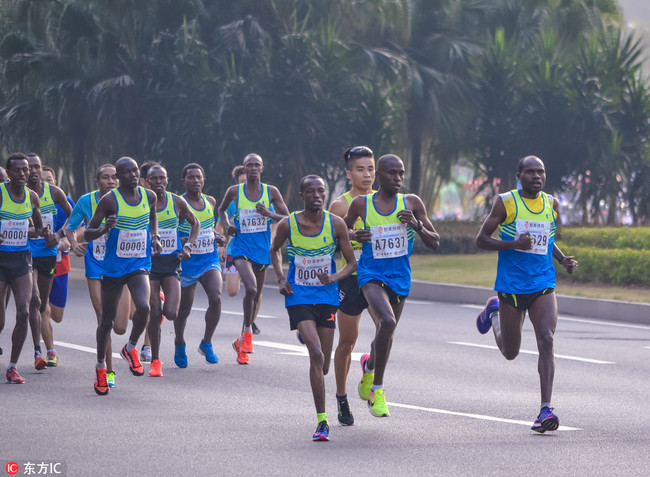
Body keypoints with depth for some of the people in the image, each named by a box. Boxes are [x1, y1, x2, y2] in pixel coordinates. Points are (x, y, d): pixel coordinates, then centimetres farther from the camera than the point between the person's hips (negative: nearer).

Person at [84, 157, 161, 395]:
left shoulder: (149, 196, 2)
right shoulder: (110, 200, -11)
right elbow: (88, 233, -8)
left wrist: (154, 236, 11)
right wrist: (105, 229, -28)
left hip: (140, 265, 2)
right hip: (113, 266, -2)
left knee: (143, 306, -23)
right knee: (108, 318, 7)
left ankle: (131, 348, 4)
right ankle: (100, 365, 28)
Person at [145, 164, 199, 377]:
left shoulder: (177, 202, 0)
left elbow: (195, 223, 15)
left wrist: (189, 246, 2)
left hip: (172, 262, 1)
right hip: (149, 261, -1)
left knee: (171, 313, -12)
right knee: (154, 315, -5)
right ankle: (155, 361, 11)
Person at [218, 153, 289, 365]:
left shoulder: (271, 192, 0)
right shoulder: (235, 191, -1)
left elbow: (287, 218, 2)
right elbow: (221, 210, 19)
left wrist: (270, 214, -16)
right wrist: (227, 225, 0)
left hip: (262, 250, 3)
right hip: (241, 248, -3)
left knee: (257, 294, 12)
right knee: (251, 288, -25)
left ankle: (242, 342, 30)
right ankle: (247, 332, -7)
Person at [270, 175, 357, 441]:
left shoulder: (336, 224, -6)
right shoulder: (288, 225, -7)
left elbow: (351, 262, 2)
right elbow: (274, 250, 15)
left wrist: (333, 278, -17)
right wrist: (281, 279, 0)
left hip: (327, 297, 2)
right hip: (298, 297, -2)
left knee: (323, 366, 7)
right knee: (316, 354, -21)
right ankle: (321, 421, -17)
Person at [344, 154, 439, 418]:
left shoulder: (412, 203, -1)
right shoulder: (361, 204, -3)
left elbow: (435, 243, 2)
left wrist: (416, 225, -17)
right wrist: (355, 238, -9)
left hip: (400, 277, 3)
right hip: (371, 274, -3)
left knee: (386, 333, 16)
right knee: (388, 321, -29)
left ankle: (369, 366, 53)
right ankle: (377, 389, -17)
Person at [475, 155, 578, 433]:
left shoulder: (551, 204, 8)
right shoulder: (505, 202, -5)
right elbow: (481, 240, -5)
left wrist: (564, 260, 6)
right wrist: (514, 244, -20)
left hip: (543, 286, 2)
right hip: (511, 285, -2)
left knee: (546, 340, -18)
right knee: (510, 352, 11)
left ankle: (546, 408, -21)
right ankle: (494, 313, 44)